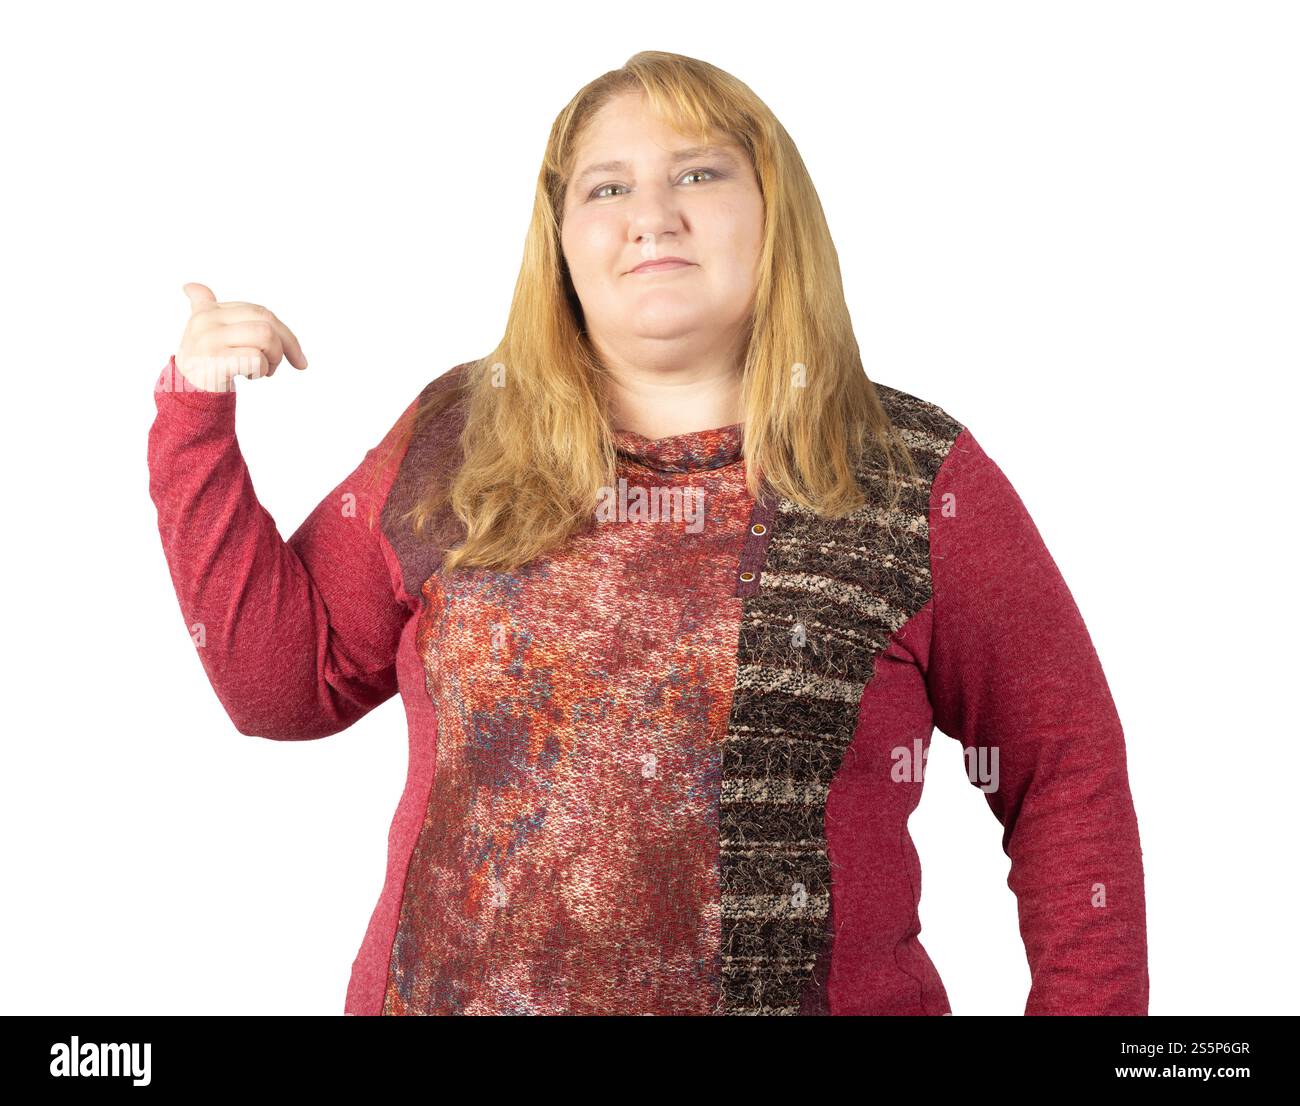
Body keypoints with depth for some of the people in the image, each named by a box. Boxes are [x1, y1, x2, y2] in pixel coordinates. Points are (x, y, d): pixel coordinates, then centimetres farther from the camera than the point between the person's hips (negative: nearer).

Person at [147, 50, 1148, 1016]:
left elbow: (1067, 779, -2)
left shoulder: (920, 482, -6)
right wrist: (198, 420, -3)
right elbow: (282, 679, 3)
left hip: (819, 992, -1)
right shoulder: (454, 447, 0)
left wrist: (1087, 1000, -11)